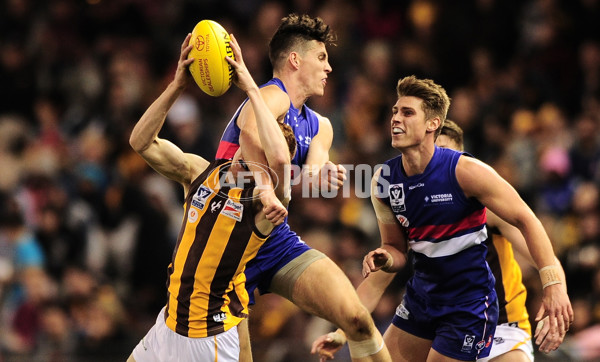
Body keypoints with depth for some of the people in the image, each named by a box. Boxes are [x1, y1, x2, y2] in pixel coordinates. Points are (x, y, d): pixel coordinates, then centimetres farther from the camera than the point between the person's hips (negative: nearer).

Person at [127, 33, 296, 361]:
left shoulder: (263, 200, -14)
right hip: (169, 324, 5)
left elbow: (280, 158, -35)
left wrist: (251, 88, -28)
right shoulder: (199, 171, 3)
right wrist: (177, 86, -15)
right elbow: (142, 142, -4)